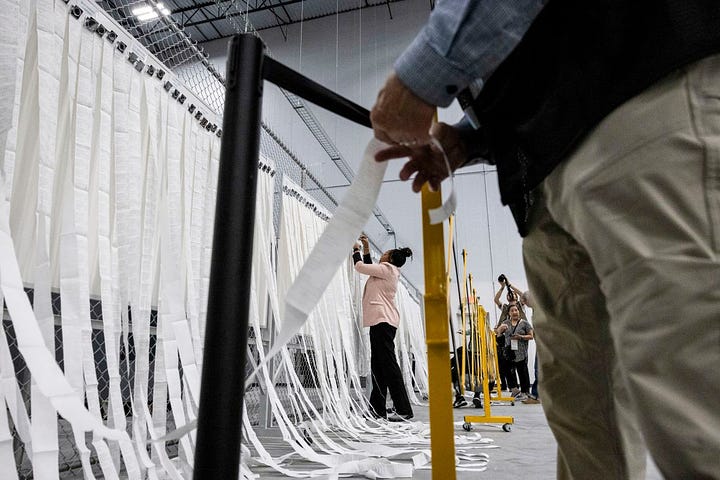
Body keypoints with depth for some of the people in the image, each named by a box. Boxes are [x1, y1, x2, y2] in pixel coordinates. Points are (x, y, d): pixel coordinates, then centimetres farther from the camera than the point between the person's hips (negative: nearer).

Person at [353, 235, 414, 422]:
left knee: (388, 364, -12)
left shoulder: (387, 269, -4)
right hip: (381, 321, 10)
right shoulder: (387, 272, 23)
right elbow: (368, 268, 35)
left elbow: (360, 267, -5)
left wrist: (356, 250, 11)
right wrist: (366, 249, 30)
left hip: (383, 320, -10)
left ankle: (404, 410, -11)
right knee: (378, 365, 9)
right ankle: (378, 409, 12)